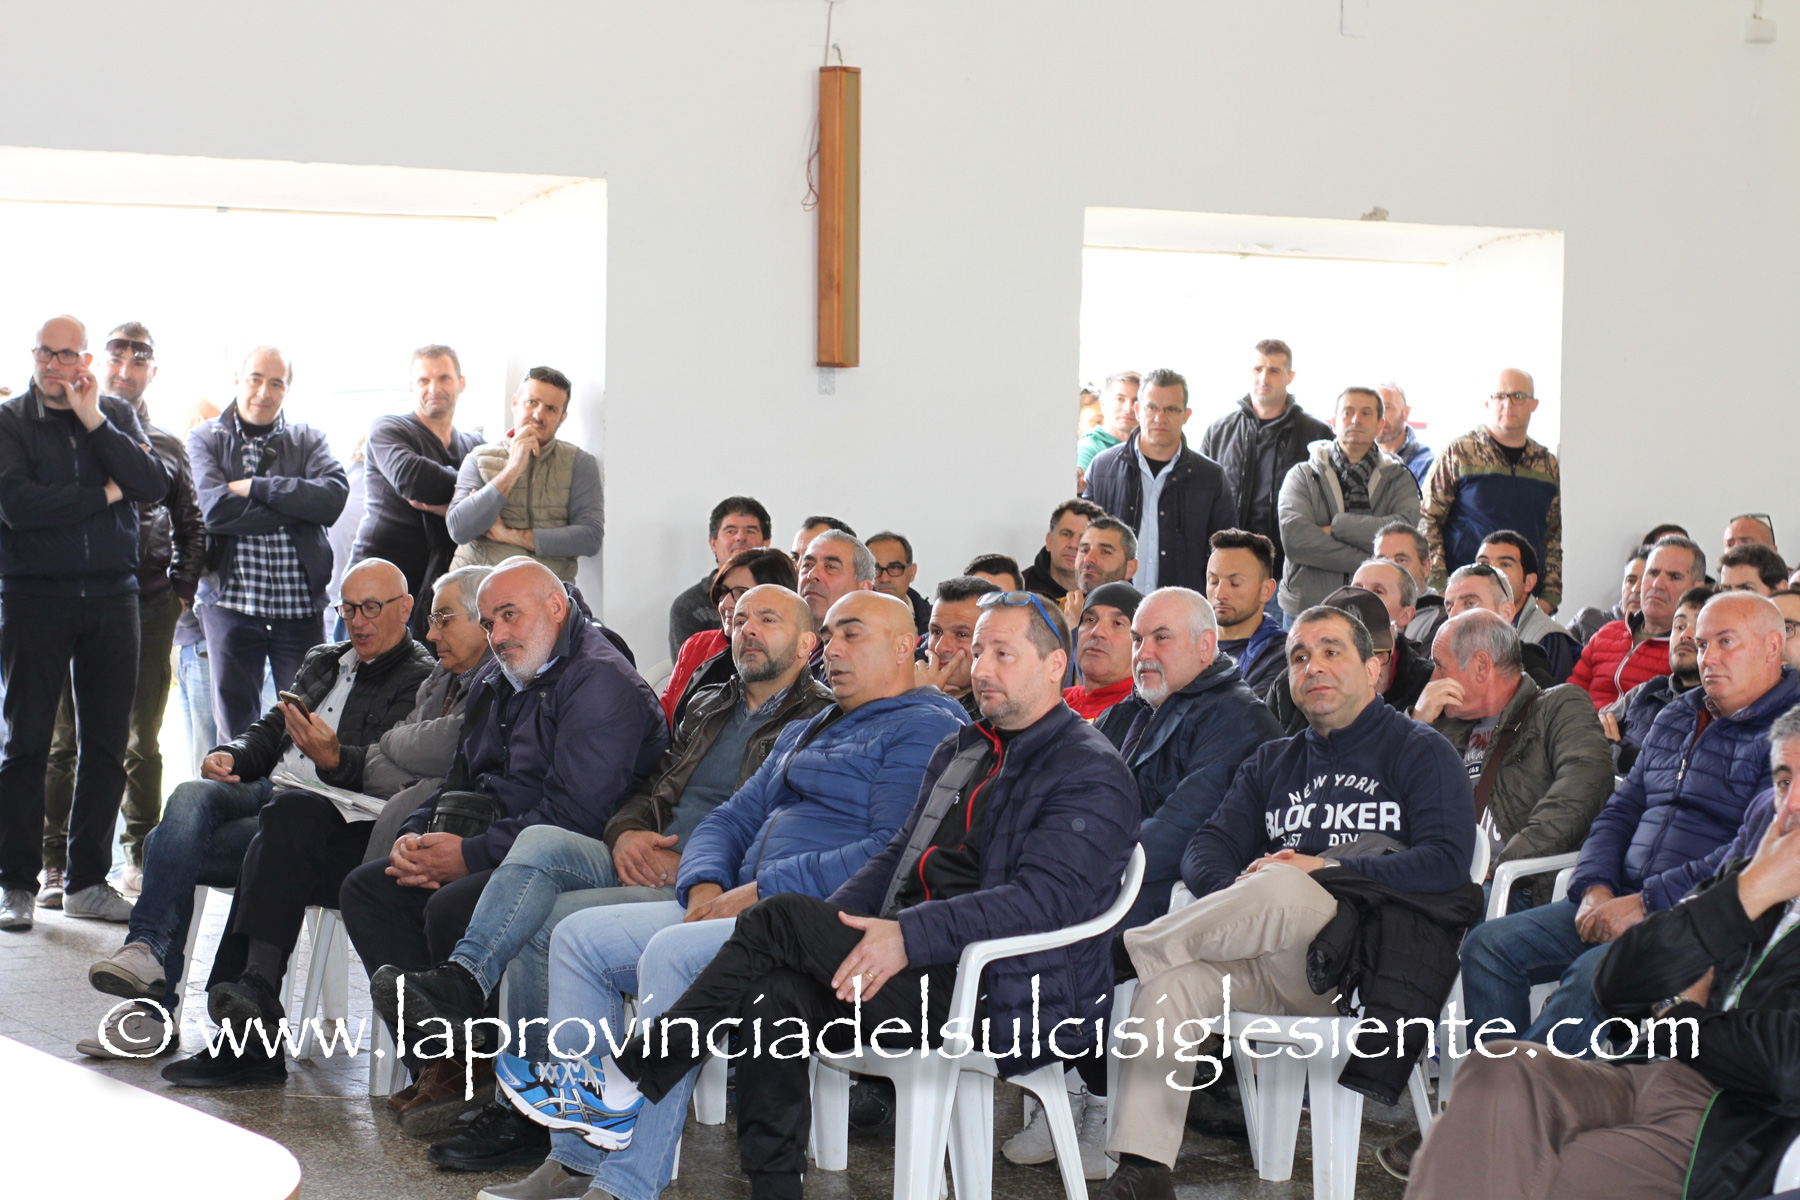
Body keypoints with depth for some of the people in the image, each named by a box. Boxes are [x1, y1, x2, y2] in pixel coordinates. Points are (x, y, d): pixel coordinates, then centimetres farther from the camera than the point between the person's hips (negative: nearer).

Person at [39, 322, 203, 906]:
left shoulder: (167, 446, 15)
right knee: (62, 736, -2)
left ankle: (140, 854, 15)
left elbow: (192, 528, 19)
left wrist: (181, 589, 9)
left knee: (143, 739, 6)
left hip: (149, 602, 2)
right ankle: (54, 862, 2)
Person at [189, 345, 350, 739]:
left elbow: (334, 496, -10)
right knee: (236, 726, 5)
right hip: (231, 602, -1)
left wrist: (256, 487, -12)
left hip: (300, 603, 1)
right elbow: (215, 508, -12)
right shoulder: (206, 438, 6)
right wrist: (296, 507, -11)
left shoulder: (308, 441, 10)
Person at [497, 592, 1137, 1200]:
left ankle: (623, 1080, -12)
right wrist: (829, 929, 3)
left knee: (779, 920, -18)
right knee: (775, 996, -19)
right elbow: (898, 854, 22)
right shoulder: (960, 749, 22)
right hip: (911, 965, 8)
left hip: (1006, 998, -8)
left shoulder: (1092, 774, -6)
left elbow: (1044, 896, -20)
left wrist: (910, 935, -30)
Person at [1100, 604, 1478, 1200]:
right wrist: (1234, 895, -10)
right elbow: (1208, 848, 14)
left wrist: (1325, 871, -12)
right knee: (1176, 974, -26)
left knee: (1280, 886, -35)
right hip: (1274, 966, 5)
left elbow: (1447, 864, -6)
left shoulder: (1420, 751, 10)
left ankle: (1133, 946, -16)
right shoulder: (1272, 762, 27)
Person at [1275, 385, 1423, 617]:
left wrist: (1336, 527, -9)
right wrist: (1366, 563, -11)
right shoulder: (1302, 476, 9)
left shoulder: (1399, 479, 12)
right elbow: (1294, 538, -9)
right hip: (1307, 607, 0)